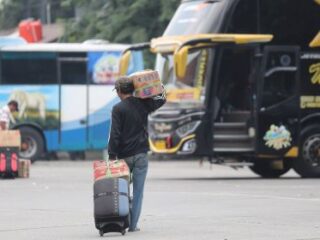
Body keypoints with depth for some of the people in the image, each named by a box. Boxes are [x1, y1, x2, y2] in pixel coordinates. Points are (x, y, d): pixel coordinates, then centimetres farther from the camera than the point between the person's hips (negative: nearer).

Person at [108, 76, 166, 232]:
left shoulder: (118, 109, -8)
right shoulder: (143, 104, 3)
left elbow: (115, 134, -12)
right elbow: (162, 99, 22)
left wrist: (112, 156, -11)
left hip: (124, 156, -2)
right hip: (141, 155, 2)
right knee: (138, 191, 2)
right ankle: (133, 225, 0)